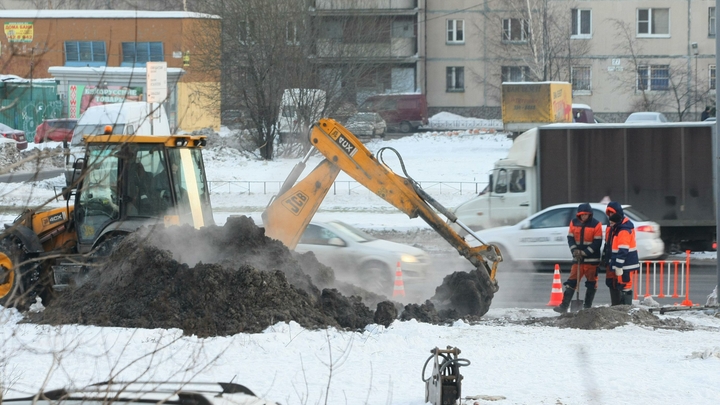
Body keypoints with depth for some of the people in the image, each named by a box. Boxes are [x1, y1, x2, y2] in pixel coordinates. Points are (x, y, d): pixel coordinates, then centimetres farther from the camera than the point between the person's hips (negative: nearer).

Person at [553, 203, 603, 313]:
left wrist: (584, 252, -16)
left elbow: (597, 243, -10)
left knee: (591, 283, 5)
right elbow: (570, 238, 4)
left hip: (592, 259, -3)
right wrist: (575, 250, -13)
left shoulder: (596, 225, -9)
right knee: (571, 282, 0)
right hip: (578, 259, 3)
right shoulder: (574, 223, 2)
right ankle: (564, 306, -1)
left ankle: (588, 306, 15)